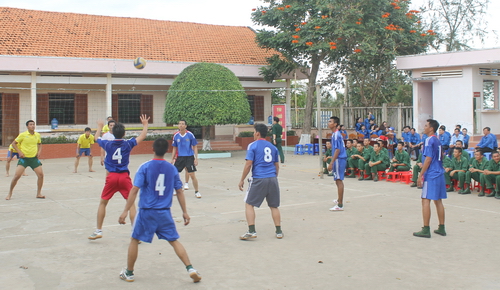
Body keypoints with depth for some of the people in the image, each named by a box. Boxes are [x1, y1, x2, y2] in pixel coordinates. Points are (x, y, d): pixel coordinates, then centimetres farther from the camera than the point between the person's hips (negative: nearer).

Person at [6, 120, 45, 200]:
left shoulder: (37, 135, 3)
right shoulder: (23, 135, -8)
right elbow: (13, 143, 0)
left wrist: (39, 151, 5)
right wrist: (19, 152, -12)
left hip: (34, 158, 3)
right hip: (24, 158, -3)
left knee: (41, 174, -7)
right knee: (17, 176, -9)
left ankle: (38, 193, 8)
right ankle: (10, 193, 9)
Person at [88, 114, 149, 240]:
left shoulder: (107, 144, 0)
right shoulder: (128, 144, -4)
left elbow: (97, 137, 22)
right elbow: (142, 136, 10)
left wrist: (99, 127, 41)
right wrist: (145, 124, 26)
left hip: (111, 177, 1)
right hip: (124, 177, -1)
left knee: (102, 203, 16)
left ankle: (98, 231, 19)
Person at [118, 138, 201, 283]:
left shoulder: (145, 167, -7)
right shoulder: (172, 168, 2)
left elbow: (134, 190, -12)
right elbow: (179, 191, 5)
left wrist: (125, 211, -9)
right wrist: (185, 212, 13)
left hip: (146, 211, -2)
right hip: (164, 213, 2)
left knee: (135, 240, 15)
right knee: (174, 240, 10)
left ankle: (129, 273, 24)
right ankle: (190, 269, 1)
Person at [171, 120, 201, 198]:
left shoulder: (190, 135, -7)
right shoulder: (176, 136, 2)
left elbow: (195, 147, -2)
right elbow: (174, 148, 12)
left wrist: (196, 158, -9)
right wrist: (172, 159, 10)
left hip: (189, 157, -4)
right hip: (180, 157, 4)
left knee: (193, 175, -7)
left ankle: (196, 192, 8)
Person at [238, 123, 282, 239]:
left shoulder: (253, 146, -3)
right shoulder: (272, 147, 13)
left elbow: (248, 164, -8)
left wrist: (242, 180, -1)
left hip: (258, 179, -5)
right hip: (272, 179, 5)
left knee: (249, 204, 6)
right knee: (274, 206, 14)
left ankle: (251, 231, -1)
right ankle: (279, 232, 16)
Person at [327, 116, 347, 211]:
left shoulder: (336, 135, -16)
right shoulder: (335, 134, 14)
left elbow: (337, 150, -21)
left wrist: (331, 163, -23)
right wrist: (332, 162, 25)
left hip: (338, 160, -10)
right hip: (340, 159, 10)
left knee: (339, 181, -8)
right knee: (338, 181, 22)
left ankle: (340, 205, -6)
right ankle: (339, 200, 39)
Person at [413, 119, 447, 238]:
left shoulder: (429, 140, -13)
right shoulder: (438, 141, 14)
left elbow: (428, 159, -18)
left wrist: (420, 176, -15)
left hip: (431, 175, -9)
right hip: (439, 174, 9)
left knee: (426, 200, -6)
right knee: (438, 201, 13)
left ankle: (426, 230, -6)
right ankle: (441, 228, 17)